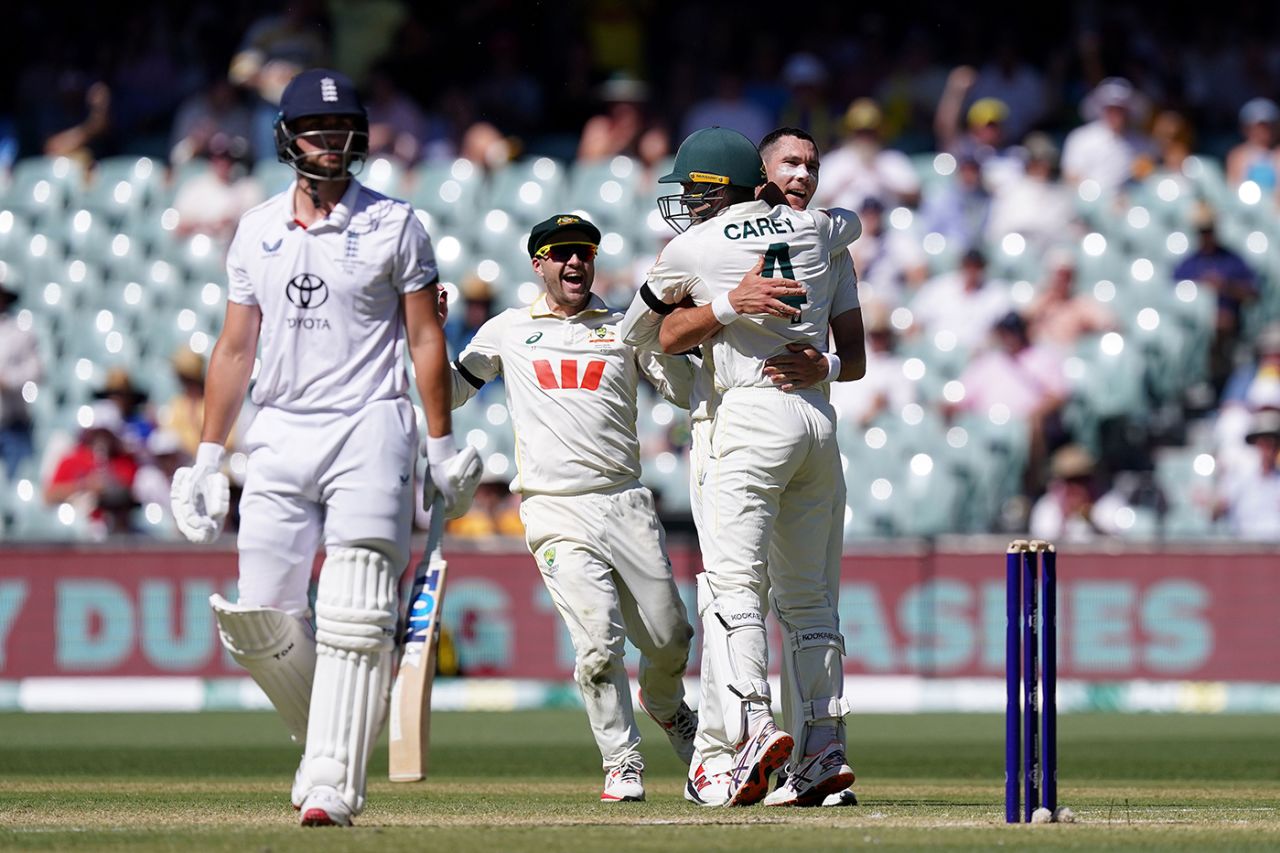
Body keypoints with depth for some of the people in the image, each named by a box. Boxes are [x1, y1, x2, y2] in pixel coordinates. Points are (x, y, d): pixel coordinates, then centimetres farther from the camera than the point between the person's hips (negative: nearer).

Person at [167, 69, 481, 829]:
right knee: (258, 616, -1)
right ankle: (323, 736, 23)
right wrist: (208, 458, 12)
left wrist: (443, 447, -2)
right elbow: (235, 348, 15)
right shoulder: (258, 231, 12)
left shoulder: (393, 225, 2)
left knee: (354, 617, -13)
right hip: (280, 435, 4)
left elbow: (426, 340, 3)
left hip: (369, 429, -4)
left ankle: (334, 784, -16)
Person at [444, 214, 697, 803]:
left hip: (625, 502, 2)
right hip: (556, 512, -2)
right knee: (599, 640, -14)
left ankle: (666, 707, 39)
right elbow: (450, 394, 15)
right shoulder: (507, 331, 13)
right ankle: (622, 764, 0)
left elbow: (687, 390, 2)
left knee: (669, 638, 5)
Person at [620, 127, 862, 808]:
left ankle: (752, 726, -29)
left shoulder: (690, 249, 1)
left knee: (733, 580, -12)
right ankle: (825, 749, 4)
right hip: (819, 416, 6)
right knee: (807, 593, 9)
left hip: (751, 414, -6)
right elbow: (852, 222, 40)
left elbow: (637, 333, 17)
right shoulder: (814, 229, 13)